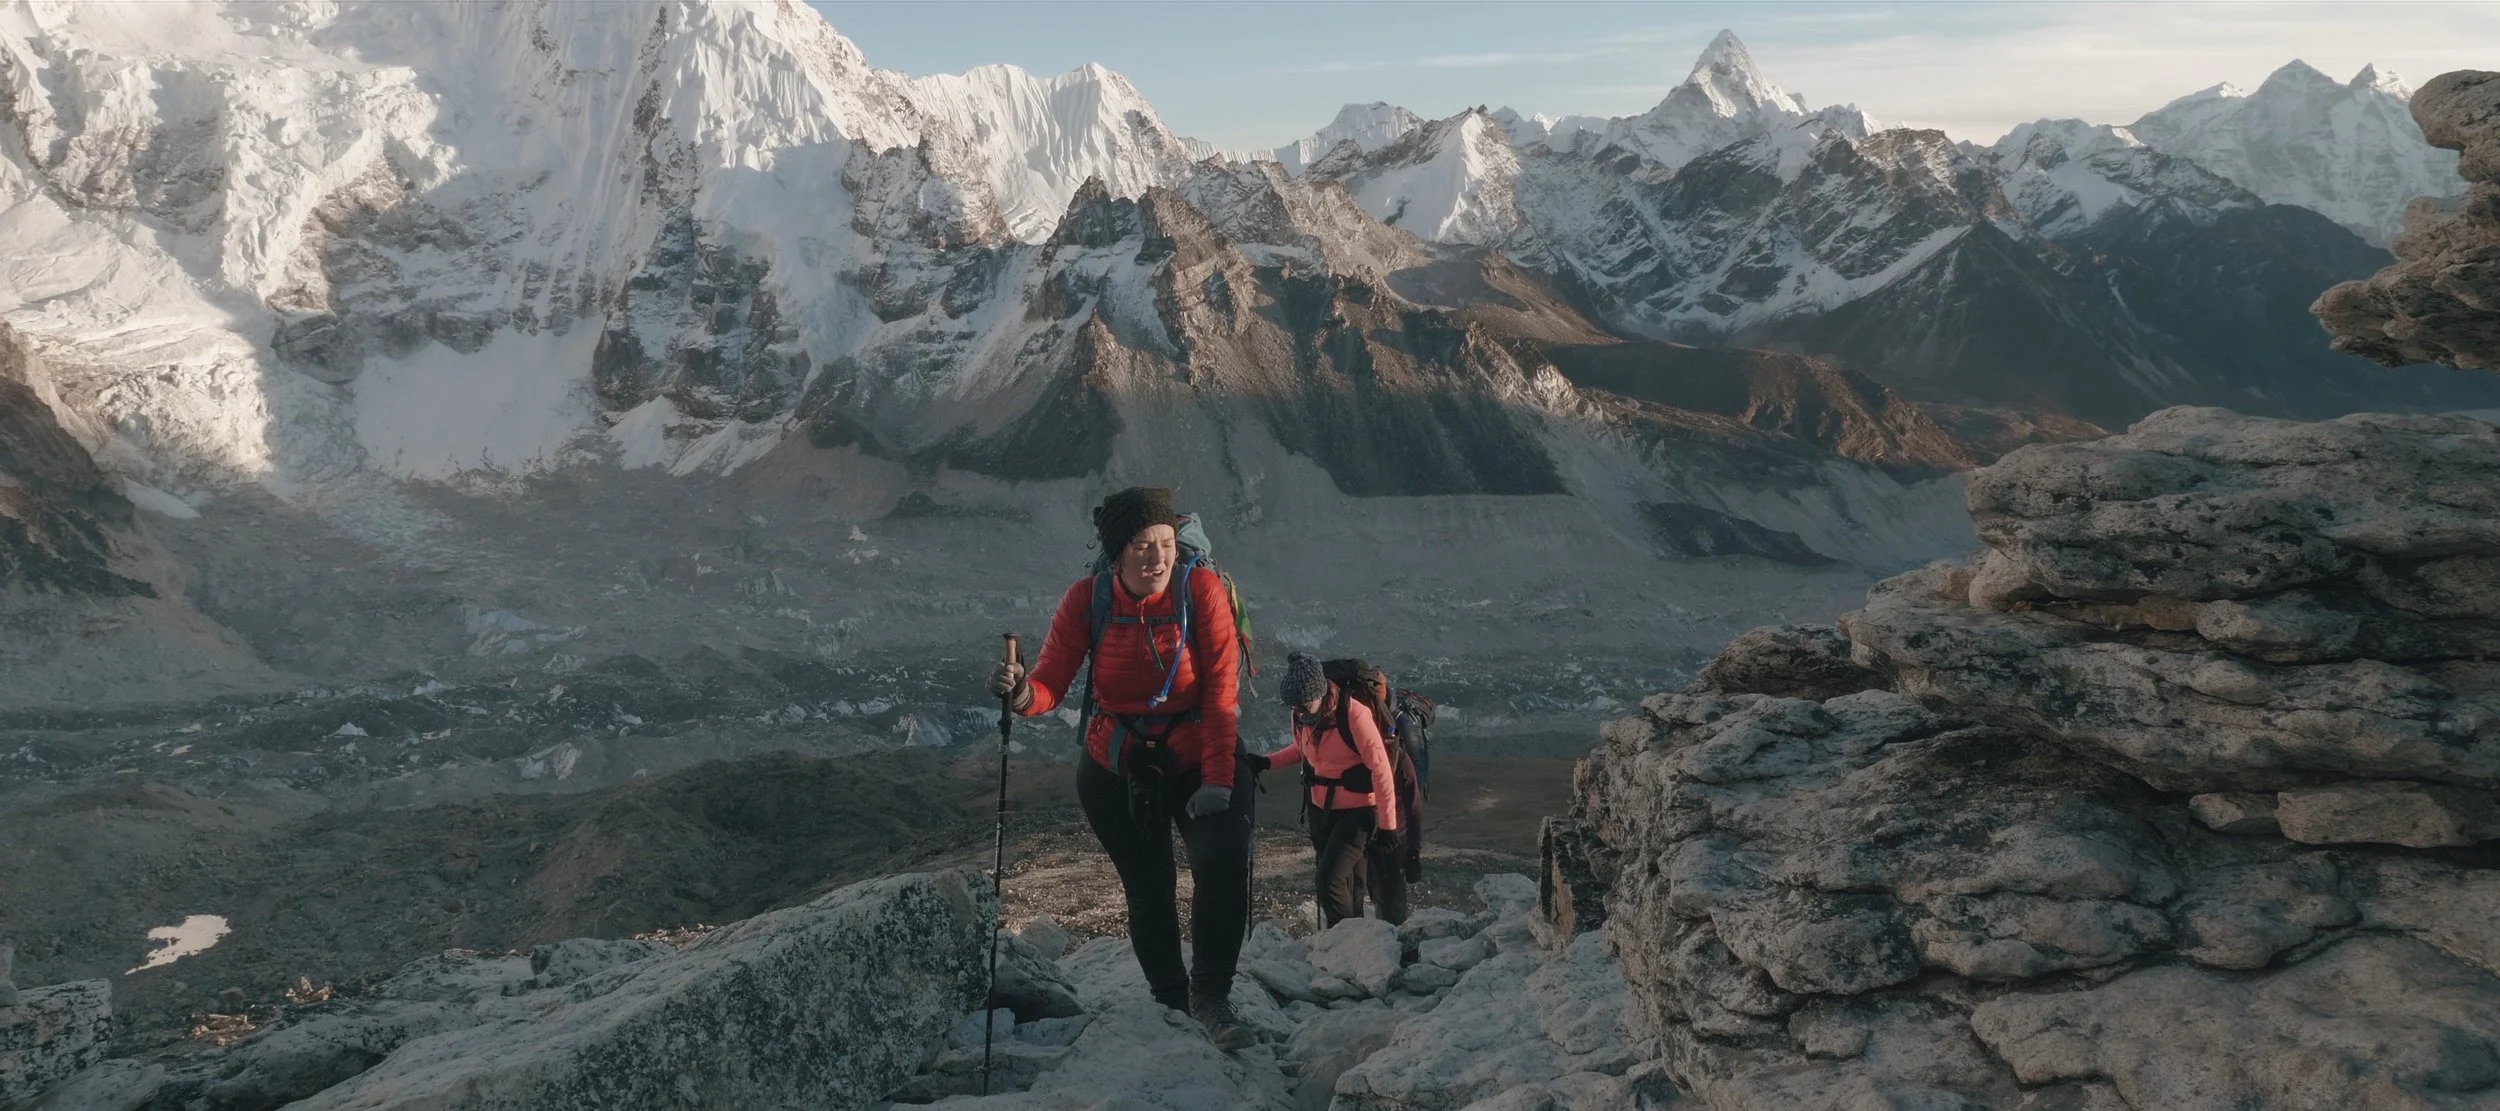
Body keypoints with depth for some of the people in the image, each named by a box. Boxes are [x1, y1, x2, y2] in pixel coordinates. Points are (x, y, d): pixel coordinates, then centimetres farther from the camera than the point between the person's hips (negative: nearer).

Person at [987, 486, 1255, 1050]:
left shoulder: (1203, 590, -16)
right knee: (1148, 893, 8)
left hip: (1198, 762, -1)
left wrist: (1217, 782, -23)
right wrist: (1022, 693, -39)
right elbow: (1051, 682, -15)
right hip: (1116, 769, 2)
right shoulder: (1087, 600, -11)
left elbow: (1220, 693, -17)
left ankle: (1211, 996, -4)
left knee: (1224, 865, -23)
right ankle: (1172, 1005, 31)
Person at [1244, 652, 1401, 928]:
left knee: (1329, 881, -18)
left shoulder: (1353, 714, -23)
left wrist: (1387, 824, -16)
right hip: (1321, 809, 6)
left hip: (1357, 811, -6)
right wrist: (1266, 762, 2)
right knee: (1348, 887, 10)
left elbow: (1380, 769, -18)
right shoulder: (1300, 717, -3)